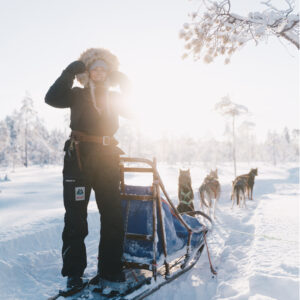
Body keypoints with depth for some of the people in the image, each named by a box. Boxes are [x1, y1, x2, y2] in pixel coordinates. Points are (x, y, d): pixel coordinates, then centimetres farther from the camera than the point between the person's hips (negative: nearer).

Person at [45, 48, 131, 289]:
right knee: (76, 217, -2)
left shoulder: (114, 98, 16)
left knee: (113, 214, 3)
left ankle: (110, 267, 15)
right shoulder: (78, 95, 8)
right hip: (79, 158, -3)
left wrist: (124, 84, -3)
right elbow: (52, 98, -7)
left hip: (108, 159, 3)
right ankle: (73, 272, 9)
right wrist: (68, 74, -14)